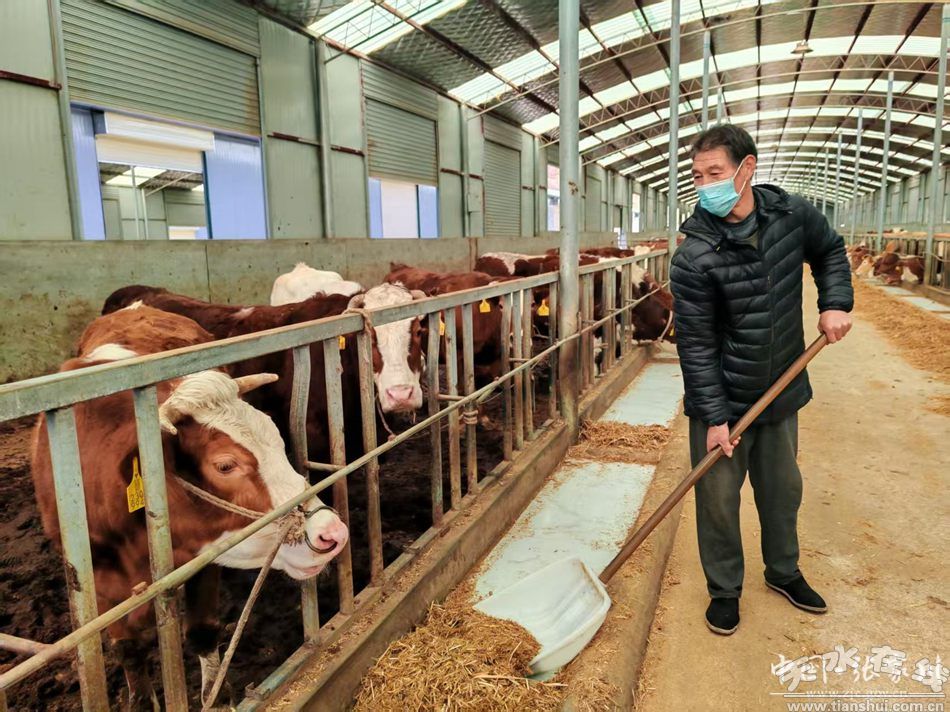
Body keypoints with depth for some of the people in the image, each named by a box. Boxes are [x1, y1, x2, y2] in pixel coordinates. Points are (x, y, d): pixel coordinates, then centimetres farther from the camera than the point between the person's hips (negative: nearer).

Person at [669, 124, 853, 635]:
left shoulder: (793, 214, -6)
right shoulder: (695, 258, -20)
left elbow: (830, 252, 16)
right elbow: (696, 345, -18)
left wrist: (835, 303, 0)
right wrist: (714, 417, -18)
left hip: (782, 392, 5)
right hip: (722, 401, -4)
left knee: (783, 489, 20)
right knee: (718, 499, 6)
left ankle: (783, 572, 44)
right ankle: (724, 590, 28)